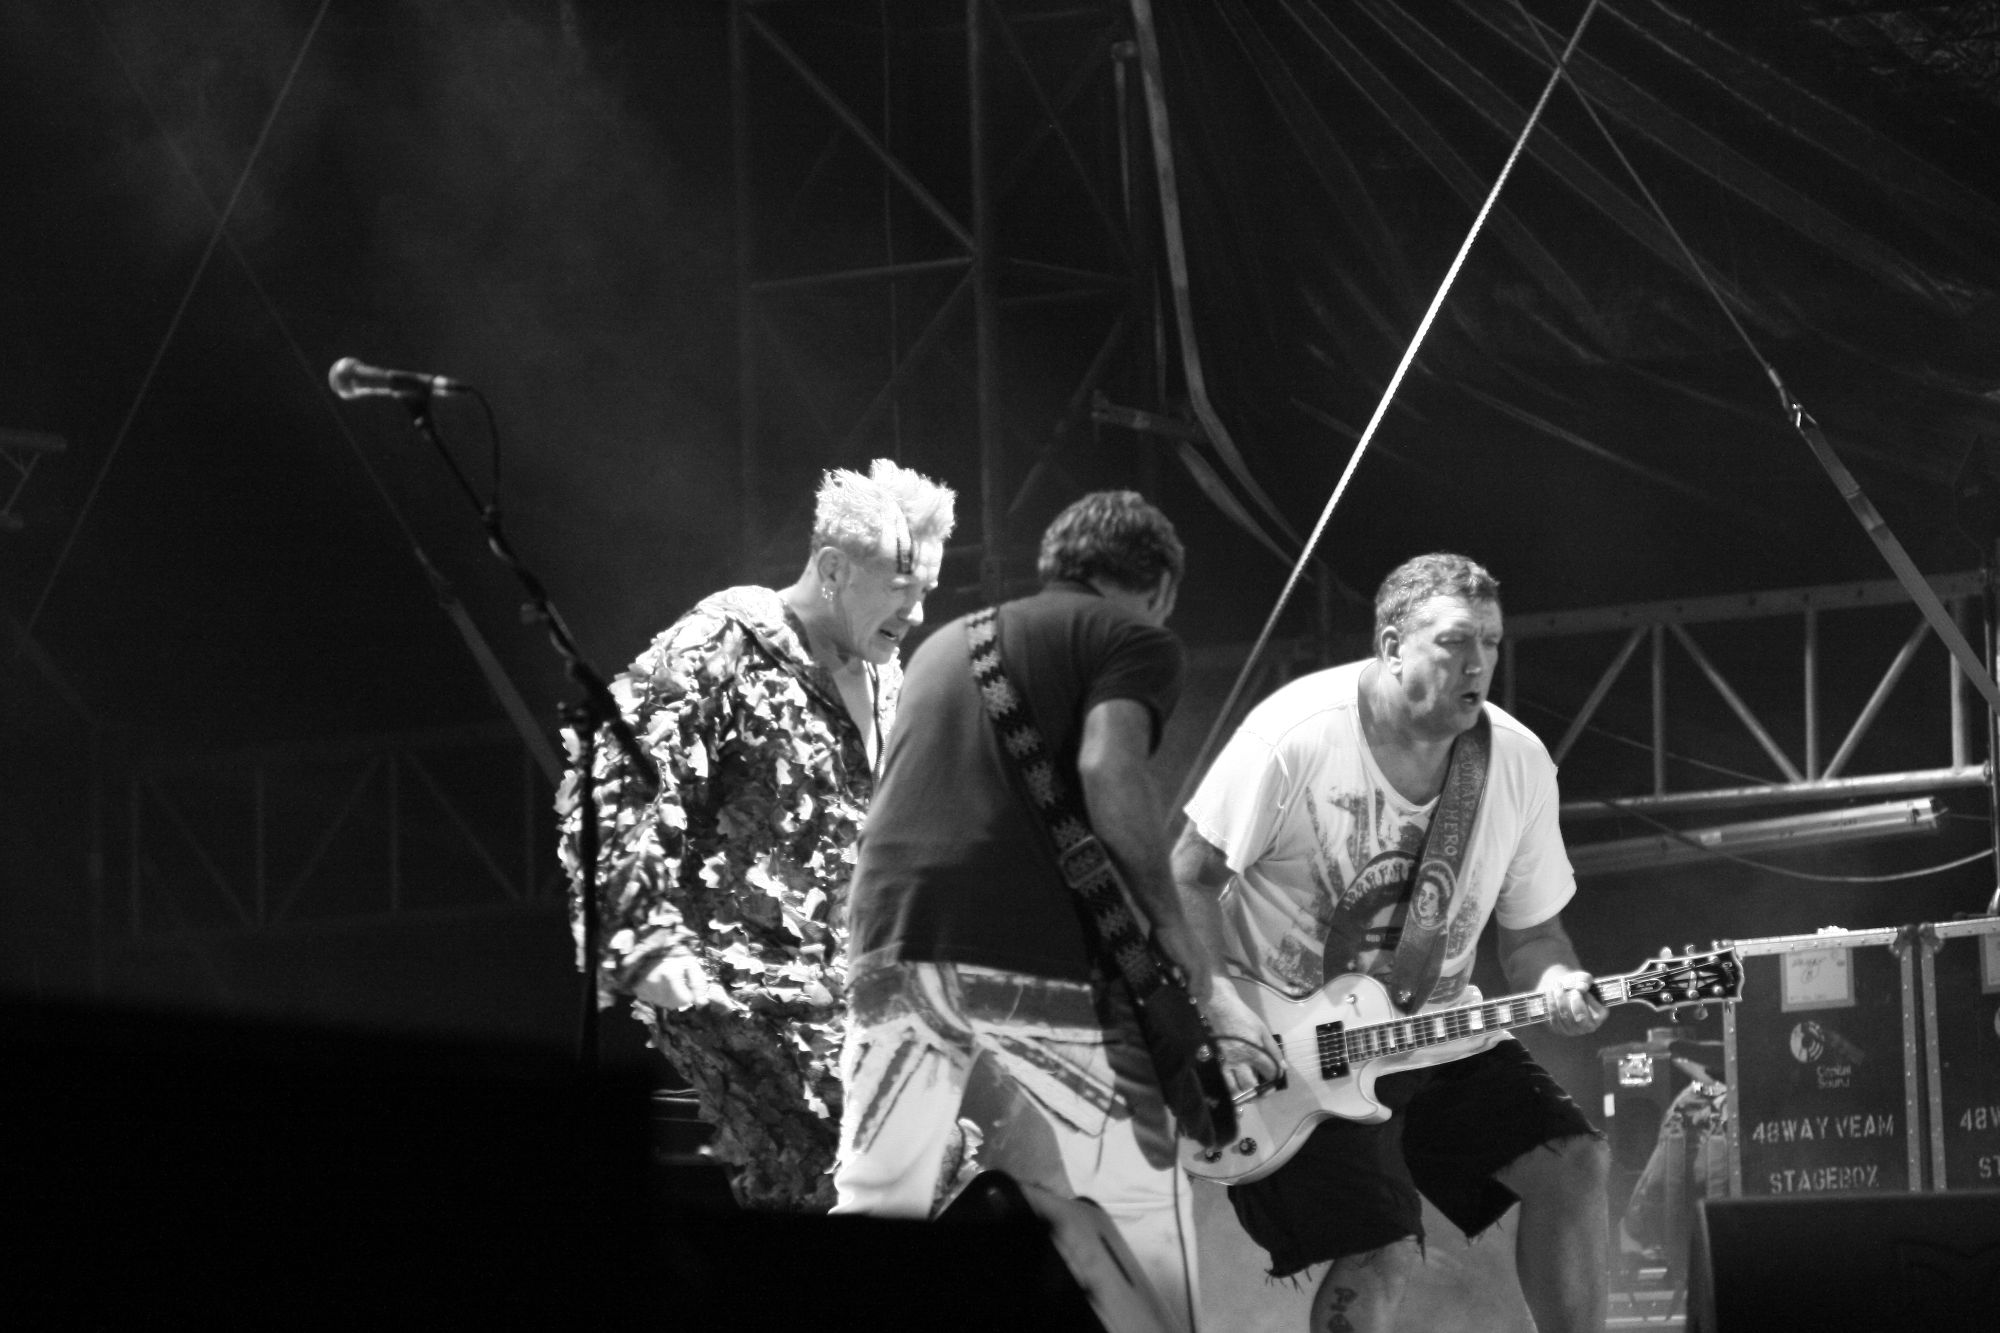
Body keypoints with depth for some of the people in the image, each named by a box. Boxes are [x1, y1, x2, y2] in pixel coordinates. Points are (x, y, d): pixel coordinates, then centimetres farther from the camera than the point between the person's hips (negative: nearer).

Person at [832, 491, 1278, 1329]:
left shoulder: (944, 645, 29)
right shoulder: (1135, 638, 8)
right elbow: (1108, 768, -10)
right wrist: (1173, 933, -4)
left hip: (893, 946, 6)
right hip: (1035, 957, -6)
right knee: (1134, 1222, 3)